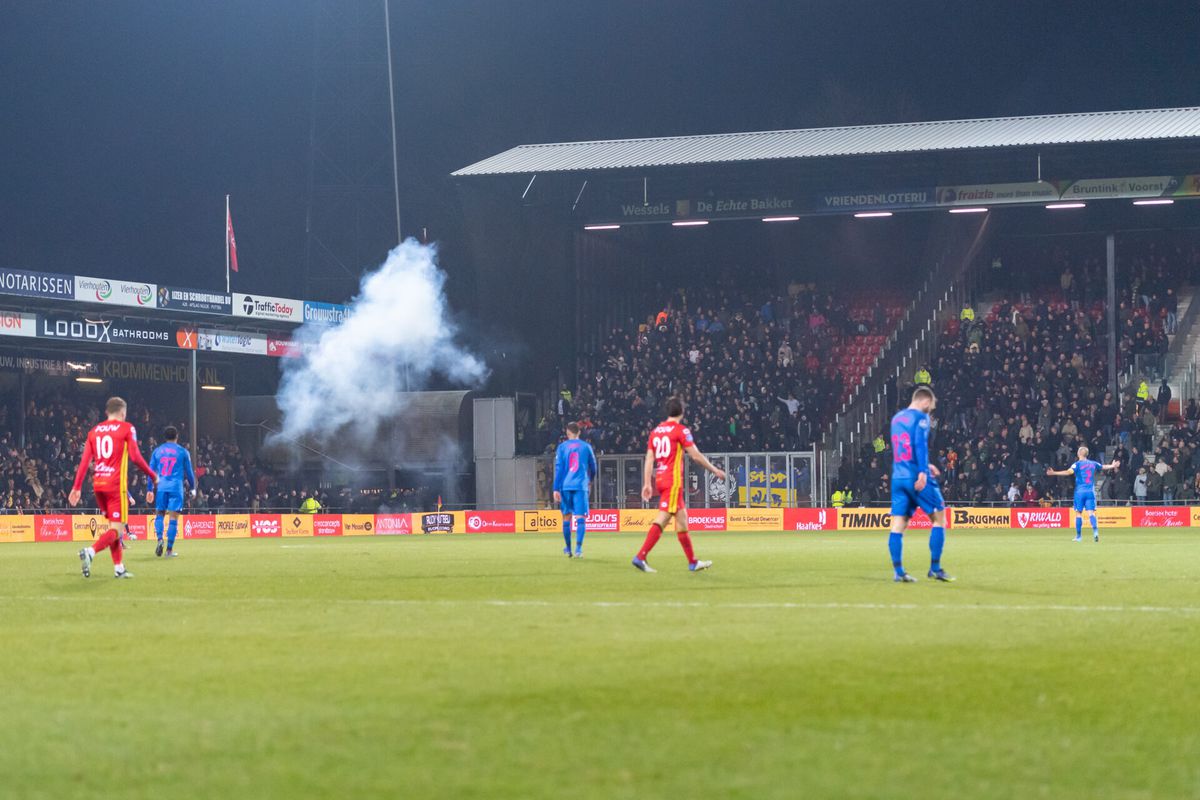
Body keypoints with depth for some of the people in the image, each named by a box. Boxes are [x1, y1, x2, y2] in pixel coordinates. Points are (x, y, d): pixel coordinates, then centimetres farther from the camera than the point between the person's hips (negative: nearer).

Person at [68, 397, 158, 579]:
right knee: (116, 529, -6)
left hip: (98, 484, 6)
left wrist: (77, 487, 6)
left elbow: (85, 461, 7)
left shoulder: (94, 431, 13)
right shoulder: (126, 429, -1)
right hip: (116, 485, -6)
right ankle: (90, 552, -31)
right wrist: (152, 476, 5)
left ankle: (118, 568, 17)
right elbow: (135, 456, -8)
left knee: (112, 525, 18)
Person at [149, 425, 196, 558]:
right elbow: (189, 472, 8)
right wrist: (193, 488, 21)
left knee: (159, 514, 13)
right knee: (173, 518, 0)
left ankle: (159, 539, -13)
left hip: (160, 487, 2)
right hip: (176, 487, -2)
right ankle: (169, 549, -2)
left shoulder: (157, 451, 9)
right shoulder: (182, 452, 4)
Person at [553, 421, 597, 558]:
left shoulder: (562, 447, 4)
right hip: (581, 486, -1)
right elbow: (593, 466, 16)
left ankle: (568, 549, 21)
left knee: (566, 517, 12)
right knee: (580, 517, -6)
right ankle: (578, 547, -22)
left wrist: (556, 489, -1)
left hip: (565, 486, 1)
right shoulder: (586, 447, 6)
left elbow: (558, 468, -1)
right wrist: (590, 481, 36)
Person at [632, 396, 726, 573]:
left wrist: (647, 484, 8)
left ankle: (693, 562, 19)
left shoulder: (656, 431, 12)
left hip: (660, 479, 8)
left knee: (682, 518, 13)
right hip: (673, 480, -8)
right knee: (661, 520, -11)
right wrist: (715, 471, 4)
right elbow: (696, 456, -7)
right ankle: (640, 557, -20)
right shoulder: (681, 430, -7)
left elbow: (649, 458, 9)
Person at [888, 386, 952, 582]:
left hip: (898, 478, 7)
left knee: (898, 525, 2)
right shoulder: (920, 417, -4)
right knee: (939, 518, 6)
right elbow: (920, 444, -18)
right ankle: (935, 568, 3)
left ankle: (898, 571, -4)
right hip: (917, 478, -7)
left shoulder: (896, 418, 19)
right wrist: (923, 471, -24)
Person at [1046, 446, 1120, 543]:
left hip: (1080, 491, -3)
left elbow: (1068, 472, -20)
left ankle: (1079, 536, 9)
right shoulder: (1093, 464, 9)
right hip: (1091, 491, 3)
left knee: (1079, 513, 5)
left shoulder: (1078, 464, -5)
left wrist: (1054, 473, -23)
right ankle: (1095, 530, -25)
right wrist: (1112, 466, 46)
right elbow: (1104, 467, 26)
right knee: (1091, 512, -1)